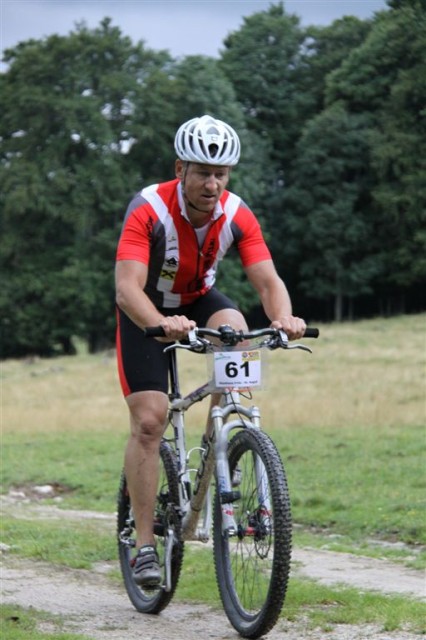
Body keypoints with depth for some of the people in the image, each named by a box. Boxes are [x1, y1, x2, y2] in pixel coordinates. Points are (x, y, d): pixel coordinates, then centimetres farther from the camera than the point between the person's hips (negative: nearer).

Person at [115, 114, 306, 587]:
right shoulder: (148, 210, -31)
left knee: (236, 331, -31)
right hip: (147, 310, -3)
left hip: (199, 301, 3)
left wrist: (283, 317, -48)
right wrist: (161, 324, -61)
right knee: (148, 421, -13)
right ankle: (144, 544, -6)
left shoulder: (237, 215, -21)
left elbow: (268, 281, -25)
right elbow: (127, 287, -41)